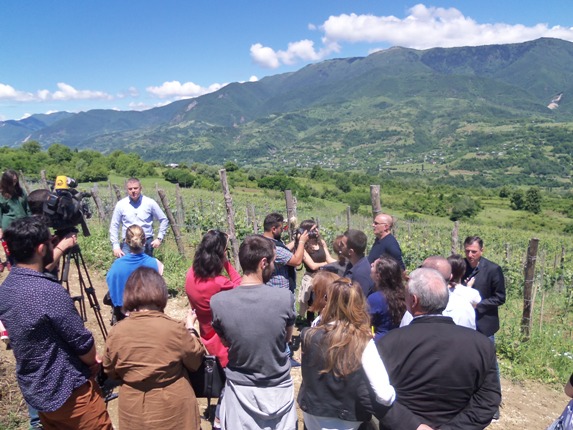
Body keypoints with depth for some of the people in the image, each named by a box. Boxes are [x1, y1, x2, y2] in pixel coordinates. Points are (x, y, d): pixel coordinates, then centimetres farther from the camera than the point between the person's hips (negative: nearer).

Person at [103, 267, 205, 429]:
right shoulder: (175, 329, -20)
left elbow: (110, 372, 5)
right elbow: (196, 361, -4)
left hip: (133, 413, 3)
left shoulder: (116, 333, -12)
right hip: (174, 411, -2)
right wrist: (190, 328, 6)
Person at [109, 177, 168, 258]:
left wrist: (159, 238, -3)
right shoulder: (121, 204, 0)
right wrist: (116, 246, -1)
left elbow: (164, 220, 5)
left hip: (147, 244, 0)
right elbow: (114, 226, 5)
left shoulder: (150, 203, -1)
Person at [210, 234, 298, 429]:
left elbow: (227, 342, 0)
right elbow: (287, 337, -2)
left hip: (240, 389, 1)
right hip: (278, 387, 0)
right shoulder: (284, 297, -21)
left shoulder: (218, 301, -18)